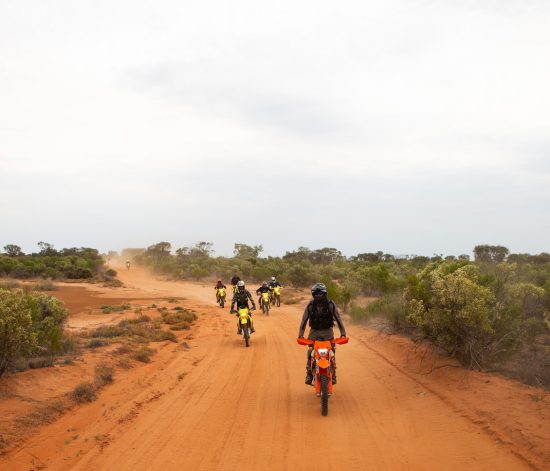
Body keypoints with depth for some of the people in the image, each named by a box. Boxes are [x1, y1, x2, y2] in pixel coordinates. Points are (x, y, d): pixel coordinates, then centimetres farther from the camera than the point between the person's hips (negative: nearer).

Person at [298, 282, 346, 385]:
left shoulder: (330, 304, -10)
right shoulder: (310, 305, -8)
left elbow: (338, 318, -8)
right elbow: (304, 320, -6)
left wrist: (343, 333, -14)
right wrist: (300, 335, -13)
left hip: (327, 331, 0)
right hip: (314, 331, 1)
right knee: (310, 353, -8)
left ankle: (333, 374, 8)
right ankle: (309, 374, 5)